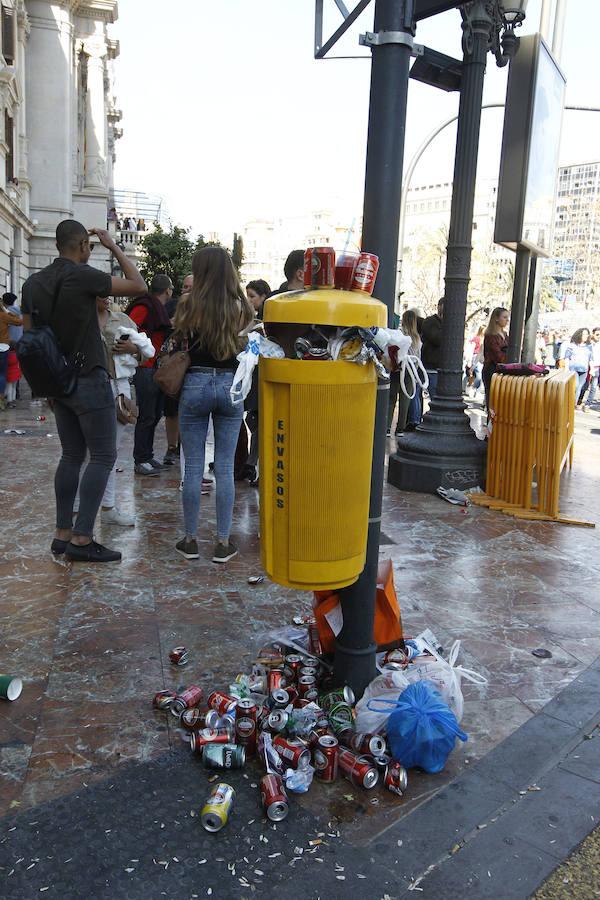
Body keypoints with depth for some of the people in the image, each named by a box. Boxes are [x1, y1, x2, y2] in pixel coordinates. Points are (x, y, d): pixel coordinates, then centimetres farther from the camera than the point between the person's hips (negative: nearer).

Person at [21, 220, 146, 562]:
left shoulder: (33, 283, 9)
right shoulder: (83, 276, -13)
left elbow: (28, 337, 13)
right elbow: (139, 286, -8)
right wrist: (114, 247, 2)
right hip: (89, 380, -8)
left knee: (72, 456, 13)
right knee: (104, 456, -3)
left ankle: (63, 534, 14)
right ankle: (82, 538, -5)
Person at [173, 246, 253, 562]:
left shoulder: (189, 307, -5)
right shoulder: (240, 308, 0)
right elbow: (247, 348, 7)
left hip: (195, 385, -1)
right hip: (231, 385, 1)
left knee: (193, 467, 7)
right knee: (225, 468, 7)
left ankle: (190, 539, 16)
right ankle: (223, 542, 12)